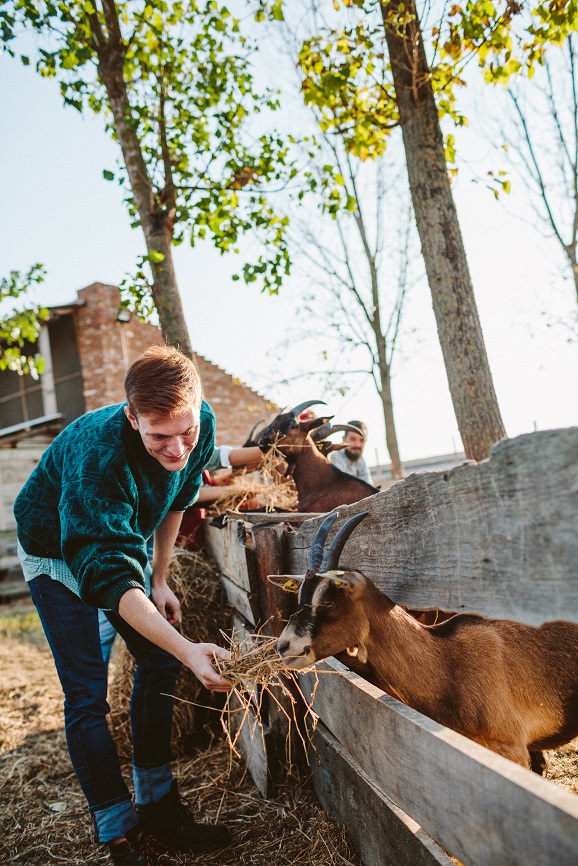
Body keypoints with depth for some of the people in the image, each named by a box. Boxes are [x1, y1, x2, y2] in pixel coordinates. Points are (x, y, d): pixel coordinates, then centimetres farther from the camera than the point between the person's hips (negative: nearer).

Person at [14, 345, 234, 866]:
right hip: (59, 552, -5)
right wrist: (187, 649, -53)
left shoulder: (201, 422, -22)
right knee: (87, 693, -9)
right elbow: (111, 577, -44)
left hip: (125, 541, 6)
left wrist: (160, 579, -1)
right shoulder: (97, 455, -41)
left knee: (159, 664, 5)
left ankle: (157, 809, 19)